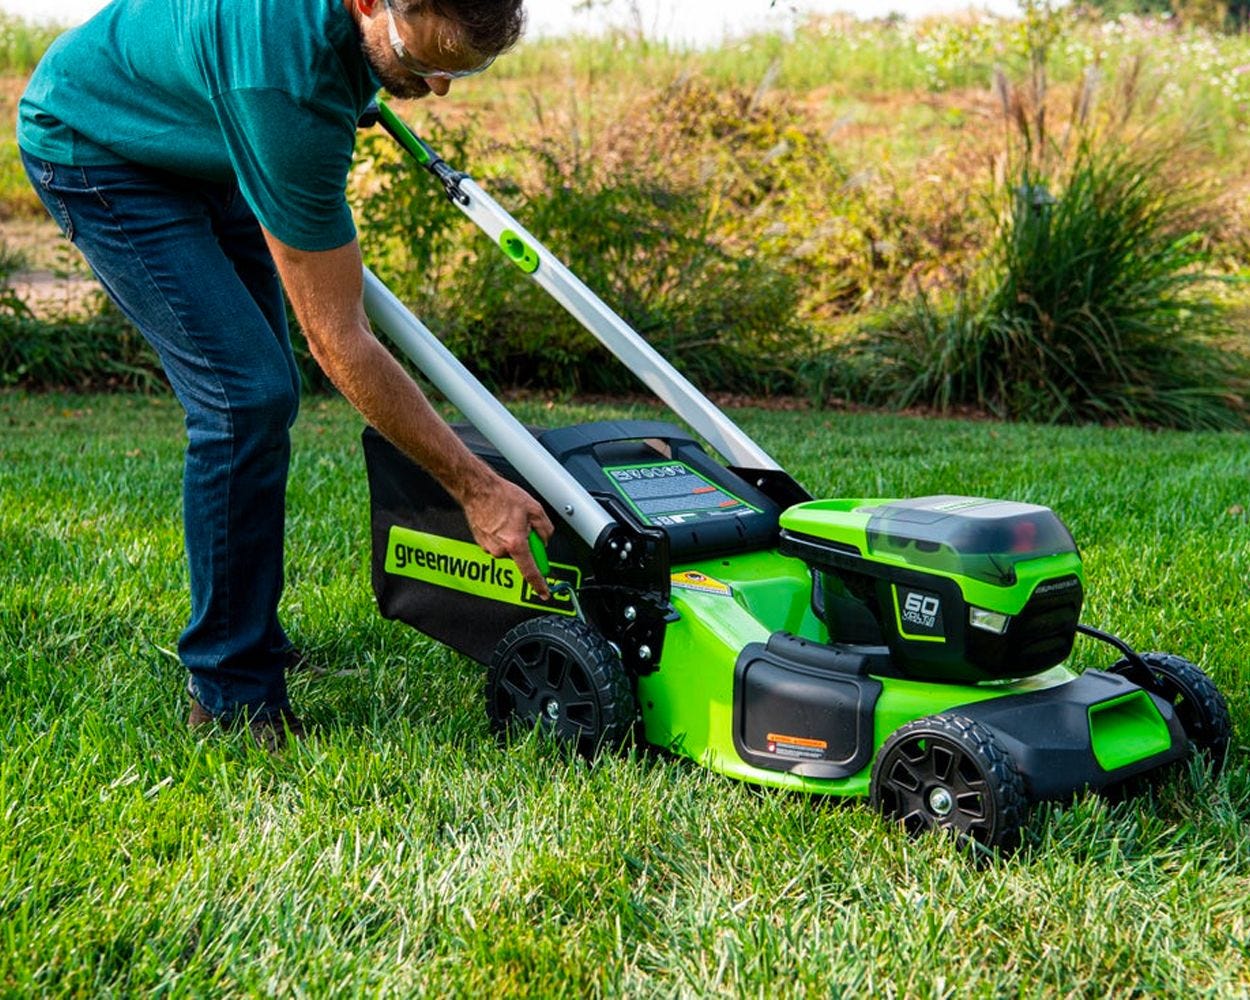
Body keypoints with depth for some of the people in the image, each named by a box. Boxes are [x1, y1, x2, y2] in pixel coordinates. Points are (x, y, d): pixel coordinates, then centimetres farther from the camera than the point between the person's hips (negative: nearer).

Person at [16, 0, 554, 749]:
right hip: (99, 147, -8)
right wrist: (476, 485, -32)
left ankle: (248, 637, 22)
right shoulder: (284, 77, -41)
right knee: (247, 398, -19)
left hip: (205, 144, 8)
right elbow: (339, 338, -34)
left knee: (259, 393, 7)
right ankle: (232, 695, -8)